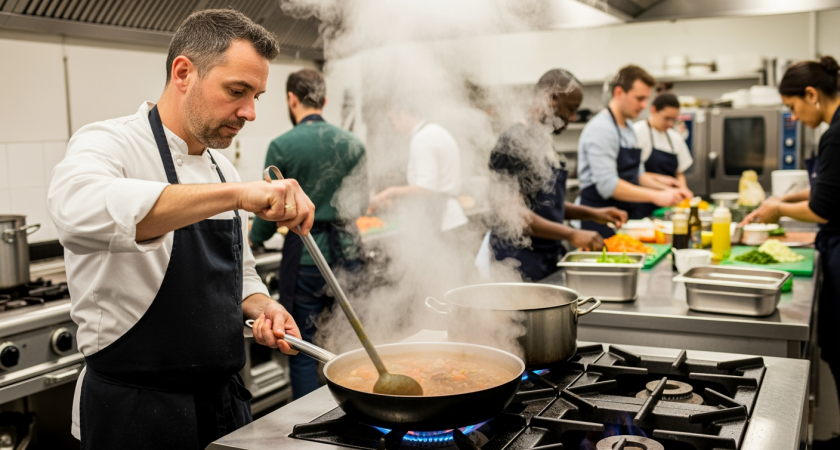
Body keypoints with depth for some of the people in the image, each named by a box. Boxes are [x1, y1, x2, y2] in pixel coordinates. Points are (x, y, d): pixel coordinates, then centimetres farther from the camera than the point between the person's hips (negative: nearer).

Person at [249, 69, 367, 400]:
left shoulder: (282, 146, -9)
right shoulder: (351, 143, 3)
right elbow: (360, 203, 9)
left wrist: (253, 241, 15)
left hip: (304, 255, -4)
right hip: (345, 252, 4)